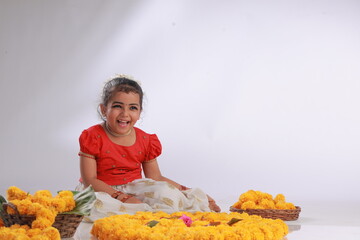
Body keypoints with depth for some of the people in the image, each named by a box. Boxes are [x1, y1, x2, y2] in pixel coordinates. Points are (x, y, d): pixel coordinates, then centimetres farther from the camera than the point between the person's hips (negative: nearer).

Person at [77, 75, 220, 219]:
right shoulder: (93, 137, -9)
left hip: (135, 190, 2)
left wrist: (191, 192, 1)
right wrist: (122, 197, -27)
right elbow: (89, 180, -14)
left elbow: (156, 178, 10)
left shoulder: (146, 141, 3)